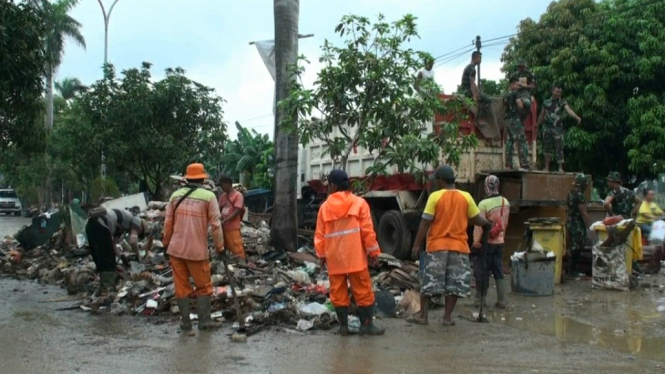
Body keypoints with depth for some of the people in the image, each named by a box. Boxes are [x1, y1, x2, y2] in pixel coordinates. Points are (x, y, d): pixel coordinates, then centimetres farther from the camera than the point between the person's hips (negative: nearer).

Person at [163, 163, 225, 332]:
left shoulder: (176, 195, 4)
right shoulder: (208, 196, -7)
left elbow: (168, 222, 7)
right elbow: (215, 224, -8)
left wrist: (166, 243, 20)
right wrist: (220, 246, 1)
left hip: (176, 248, 3)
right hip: (197, 250, -3)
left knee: (182, 286, 9)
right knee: (204, 287, 9)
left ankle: (185, 322, 13)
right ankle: (204, 321, 10)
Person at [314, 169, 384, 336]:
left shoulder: (325, 207, 4)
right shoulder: (359, 203, -1)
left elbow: (320, 235, 6)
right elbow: (367, 230, -4)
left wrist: (321, 255, 15)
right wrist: (373, 251, 3)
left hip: (334, 258, 2)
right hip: (355, 257, -2)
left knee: (338, 292, 8)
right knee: (363, 291, 3)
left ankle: (343, 325, 10)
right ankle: (367, 325, 4)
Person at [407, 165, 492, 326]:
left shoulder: (435, 197, -7)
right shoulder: (466, 197, 1)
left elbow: (425, 222, -8)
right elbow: (476, 219, 10)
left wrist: (417, 244, -3)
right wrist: (488, 224, 31)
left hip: (437, 246, -2)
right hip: (459, 246, 2)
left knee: (429, 281, 6)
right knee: (454, 284, 8)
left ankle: (422, 315, 9)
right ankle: (447, 317, 9)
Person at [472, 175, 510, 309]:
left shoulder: (484, 204, -18)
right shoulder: (505, 202, 2)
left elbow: (479, 225, -17)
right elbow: (505, 223, 10)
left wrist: (476, 240, -8)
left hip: (486, 243, -5)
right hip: (499, 242, 5)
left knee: (482, 272, 5)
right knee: (499, 272, 11)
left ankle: (480, 299, 11)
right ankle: (501, 301, 9)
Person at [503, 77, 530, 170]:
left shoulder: (505, 95, 17)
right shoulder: (515, 93, -6)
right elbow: (520, 106, -16)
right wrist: (520, 111, 1)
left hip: (507, 120, 8)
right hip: (515, 119, -8)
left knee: (509, 141, 9)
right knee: (521, 142, -9)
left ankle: (508, 165, 6)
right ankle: (524, 165, -15)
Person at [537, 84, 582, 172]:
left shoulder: (562, 102, 0)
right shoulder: (546, 102, 8)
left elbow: (569, 110, -16)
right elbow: (542, 115, 16)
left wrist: (576, 117, -34)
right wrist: (537, 126, 19)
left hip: (557, 128, -2)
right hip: (547, 128, 2)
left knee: (559, 148, -4)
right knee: (547, 147, 7)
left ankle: (560, 168, -1)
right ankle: (546, 167, 16)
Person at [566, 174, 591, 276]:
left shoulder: (570, 193, 10)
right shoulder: (579, 195, -19)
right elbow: (584, 213, -19)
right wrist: (590, 226, -13)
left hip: (570, 223, 10)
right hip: (577, 224, -10)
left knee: (573, 247, 14)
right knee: (577, 248, -4)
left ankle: (572, 269, 20)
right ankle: (572, 271, -1)